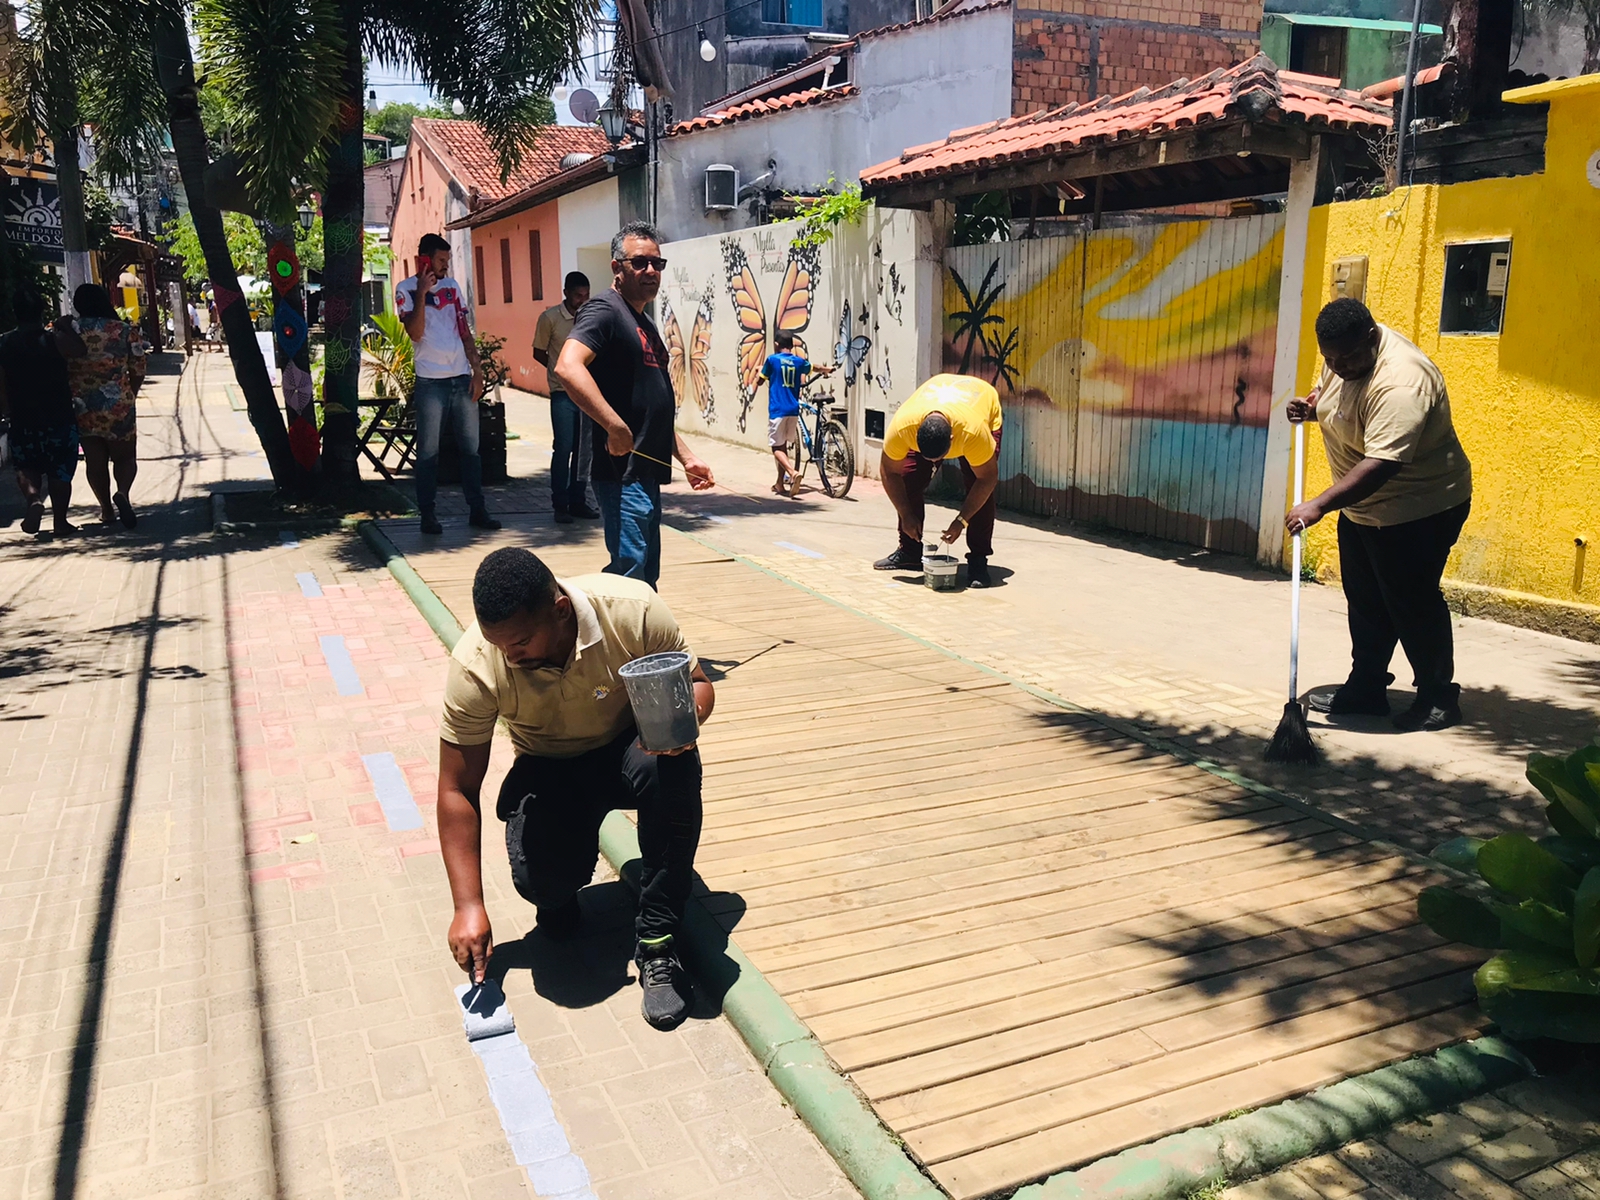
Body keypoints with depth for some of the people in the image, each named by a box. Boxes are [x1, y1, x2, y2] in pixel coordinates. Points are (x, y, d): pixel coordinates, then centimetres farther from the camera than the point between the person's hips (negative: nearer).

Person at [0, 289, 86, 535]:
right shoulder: (54, 339, -10)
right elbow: (81, 350, -24)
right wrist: (65, 328, -9)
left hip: (22, 421, 2)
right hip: (60, 418, -2)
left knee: (27, 469, 17)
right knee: (60, 472, 8)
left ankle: (34, 500, -9)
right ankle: (60, 521, 10)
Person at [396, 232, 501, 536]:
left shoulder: (453, 286, 14)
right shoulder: (406, 289, 0)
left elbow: (465, 331, 13)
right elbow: (415, 332, -12)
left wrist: (477, 370, 6)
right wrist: (421, 293, -17)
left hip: (462, 377, 5)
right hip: (431, 381, -4)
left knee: (471, 446, 6)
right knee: (428, 450, -1)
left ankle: (477, 510, 12)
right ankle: (427, 514, 5)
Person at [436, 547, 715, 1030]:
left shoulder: (635, 610, -28)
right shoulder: (474, 664, -25)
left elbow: (697, 683, -10)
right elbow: (458, 790, -16)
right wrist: (468, 906, -20)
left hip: (628, 749, 0)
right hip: (548, 770, 0)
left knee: (672, 768, -36)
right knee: (543, 879, -28)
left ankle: (657, 944, -19)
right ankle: (558, 894, 13)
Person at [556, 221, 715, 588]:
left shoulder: (645, 324, 21)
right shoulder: (605, 311, -8)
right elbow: (568, 367, -27)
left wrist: (686, 457, 22)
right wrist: (616, 428, -30)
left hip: (648, 472, 10)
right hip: (621, 471, -10)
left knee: (647, 577, 14)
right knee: (629, 570, -13)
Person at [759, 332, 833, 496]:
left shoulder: (772, 359, -4)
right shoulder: (799, 361, 10)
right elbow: (815, 368, 31)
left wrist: (760, 369, 29)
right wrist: (827, 370, 54)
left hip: (777, 410, -5)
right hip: (793, 410, 5)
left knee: (777, 448, -2)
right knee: (783, 445, 19)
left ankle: (793, 473, -26)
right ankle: (780, 483, 23)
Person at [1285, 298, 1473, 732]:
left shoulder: (1400, 383, -31)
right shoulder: (1345, 358, -1)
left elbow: (1381, 464, -37)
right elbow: (1330, 391, 22)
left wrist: (1319, 505, -41)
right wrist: (1310, 406, 0)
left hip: (1421, 508, -9)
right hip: (1362, 507, 9)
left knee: (1412, 603, -2)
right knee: (1365, 601, 14)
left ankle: (1439, 697, 14)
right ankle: (1365, 688, 25)